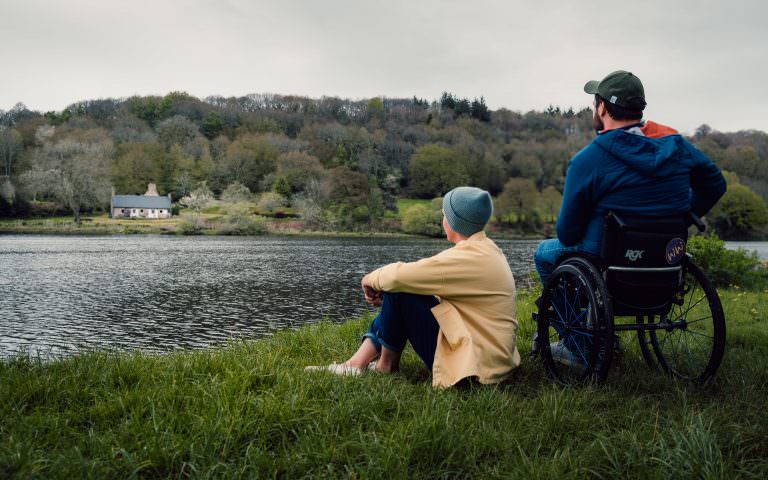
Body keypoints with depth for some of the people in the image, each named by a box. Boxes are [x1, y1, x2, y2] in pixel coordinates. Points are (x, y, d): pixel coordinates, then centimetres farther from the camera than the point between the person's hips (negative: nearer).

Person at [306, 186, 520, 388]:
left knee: (399, 291, -12)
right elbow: (426, 276, 10)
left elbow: (400, 276, -24)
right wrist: (380, 283, -1)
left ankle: (387, 363, 9)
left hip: (475, 364, -10)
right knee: (399, 286, 7)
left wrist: (371, 280, -3)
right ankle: (356, 364, 4)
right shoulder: (486, 248, 9)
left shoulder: (468, 258, -23)